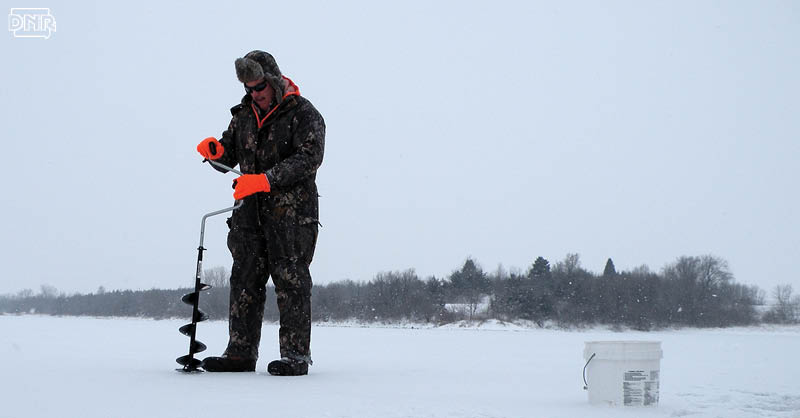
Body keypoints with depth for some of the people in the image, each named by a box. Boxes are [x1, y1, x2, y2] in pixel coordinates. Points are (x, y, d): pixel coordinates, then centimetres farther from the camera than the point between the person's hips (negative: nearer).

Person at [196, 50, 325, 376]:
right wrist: (216, 151, -5)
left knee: (290, 280, -7)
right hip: (250, 211, 6)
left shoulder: (304, 114, -4)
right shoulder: (244, 114, 15)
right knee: (244, 279, 5)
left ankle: (296, 355, -3)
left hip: (291, 210, -6)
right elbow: (230, 156, 20)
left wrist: (266, 180, -25)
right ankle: (241, 353, 10)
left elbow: (308, 159, -16)